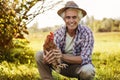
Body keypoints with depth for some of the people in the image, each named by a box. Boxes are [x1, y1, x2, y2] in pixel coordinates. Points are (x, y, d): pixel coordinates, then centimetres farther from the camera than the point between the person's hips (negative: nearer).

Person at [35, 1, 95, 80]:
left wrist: (62, 56, -41)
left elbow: (84, 59, -27)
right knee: (39, 55, -15)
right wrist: (47, 59, -45)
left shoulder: (86, 32, -20)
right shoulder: (58, 33, -11)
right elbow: (54, 55, -19)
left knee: (87, 71, -37)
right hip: (62, 65, 3)